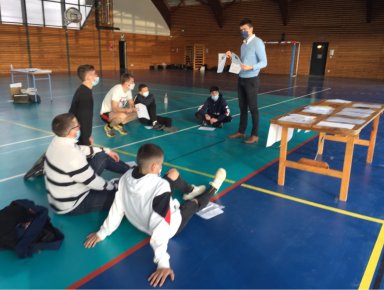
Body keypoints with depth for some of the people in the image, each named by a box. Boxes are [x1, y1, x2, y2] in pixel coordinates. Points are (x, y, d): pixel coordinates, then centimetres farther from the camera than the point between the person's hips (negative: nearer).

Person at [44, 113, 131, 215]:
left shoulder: (57, 141, -9)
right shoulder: (72, 156, -36)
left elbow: (80, 149, 12)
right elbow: (93, 182, -24)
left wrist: (106, 151, 16)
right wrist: (114, 186, -6)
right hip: (71, 206, -9)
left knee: (102, 156, 11)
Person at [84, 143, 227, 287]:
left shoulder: (126, 177, -21)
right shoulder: (161, 186, -39)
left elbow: (117, 207, -12)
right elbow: (160, 226, -40)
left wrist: (102, 233, 0)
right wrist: (163, 263, -37)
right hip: (172, 226, -6)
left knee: (173, 173, 14)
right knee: (195, 202, 20)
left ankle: (191, 191, 41)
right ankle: (213, 188, 51)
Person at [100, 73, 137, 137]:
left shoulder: (128, 90, -4)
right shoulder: (117, 90, -29)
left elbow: (131, 104, 3)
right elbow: (114, 108, -33)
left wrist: (132, 108, -20)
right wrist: (126, 110, -41)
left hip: (118, 112, 8)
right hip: (106, 113, -8)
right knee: (122, 116, -37)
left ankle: (119, 125, 9)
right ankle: (109, 127, -8)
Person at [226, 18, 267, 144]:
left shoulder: (257, 42, -10)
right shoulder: (243, 44, 13)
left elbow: (264, 62, -15)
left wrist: (251, 67, -30)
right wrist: (232, 57, 4)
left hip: (251, 80, -7)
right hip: (241, 79, 7)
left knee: (252, 107, -2)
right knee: (242, 107, 13)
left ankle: (255, 135, 6)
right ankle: (241, 131, 23)